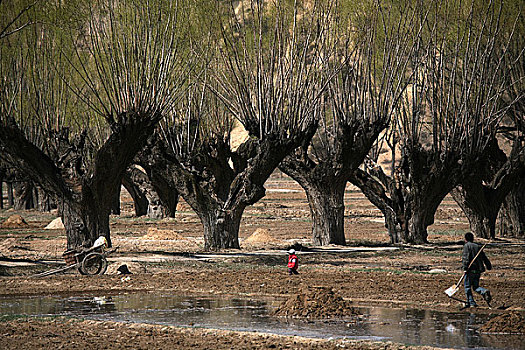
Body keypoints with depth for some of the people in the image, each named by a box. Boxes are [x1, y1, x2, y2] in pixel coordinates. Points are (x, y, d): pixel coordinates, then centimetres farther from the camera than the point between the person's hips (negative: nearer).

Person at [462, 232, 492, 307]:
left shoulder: (466, 246, -2)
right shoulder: (478, 246, 16)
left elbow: (466, 257, -15)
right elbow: (484, 257, 20)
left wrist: (465, 268, -22)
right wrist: (489, 266, 30)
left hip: (470, 270, -6)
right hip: (478, 270, 6)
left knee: (467, 286, 4)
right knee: (476, 287, 12)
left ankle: (471, 303, 1)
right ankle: (485, 292, -17)